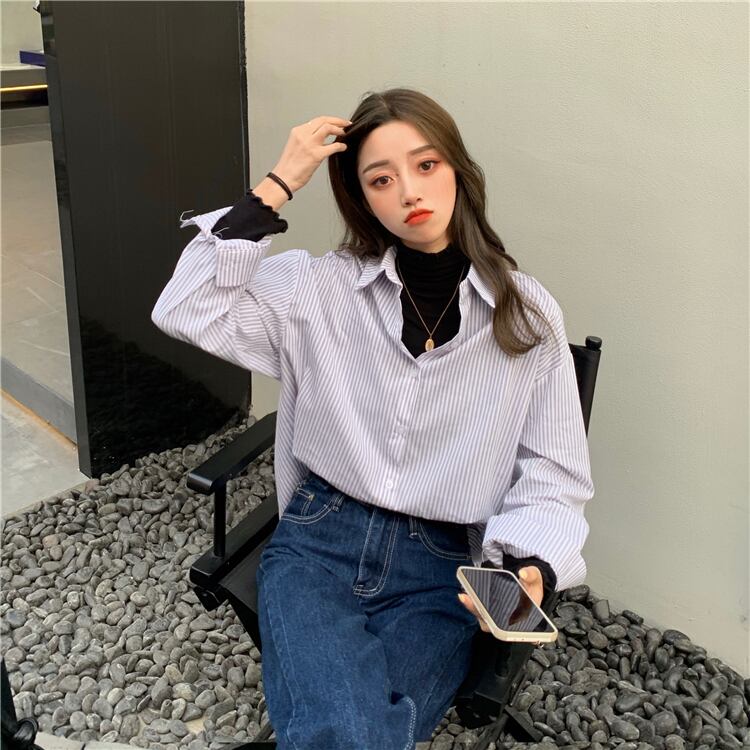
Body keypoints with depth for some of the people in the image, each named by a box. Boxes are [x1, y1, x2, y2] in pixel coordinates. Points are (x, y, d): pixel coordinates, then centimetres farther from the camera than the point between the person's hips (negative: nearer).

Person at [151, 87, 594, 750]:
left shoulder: (528, 315, 0)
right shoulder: (321, 286, 1)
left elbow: (553, 480, 2)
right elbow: (187, 311, -11)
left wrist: (530, 567, -17)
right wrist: (277, 185, -11)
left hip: (441, 571, 1)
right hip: (319, 539, 0)